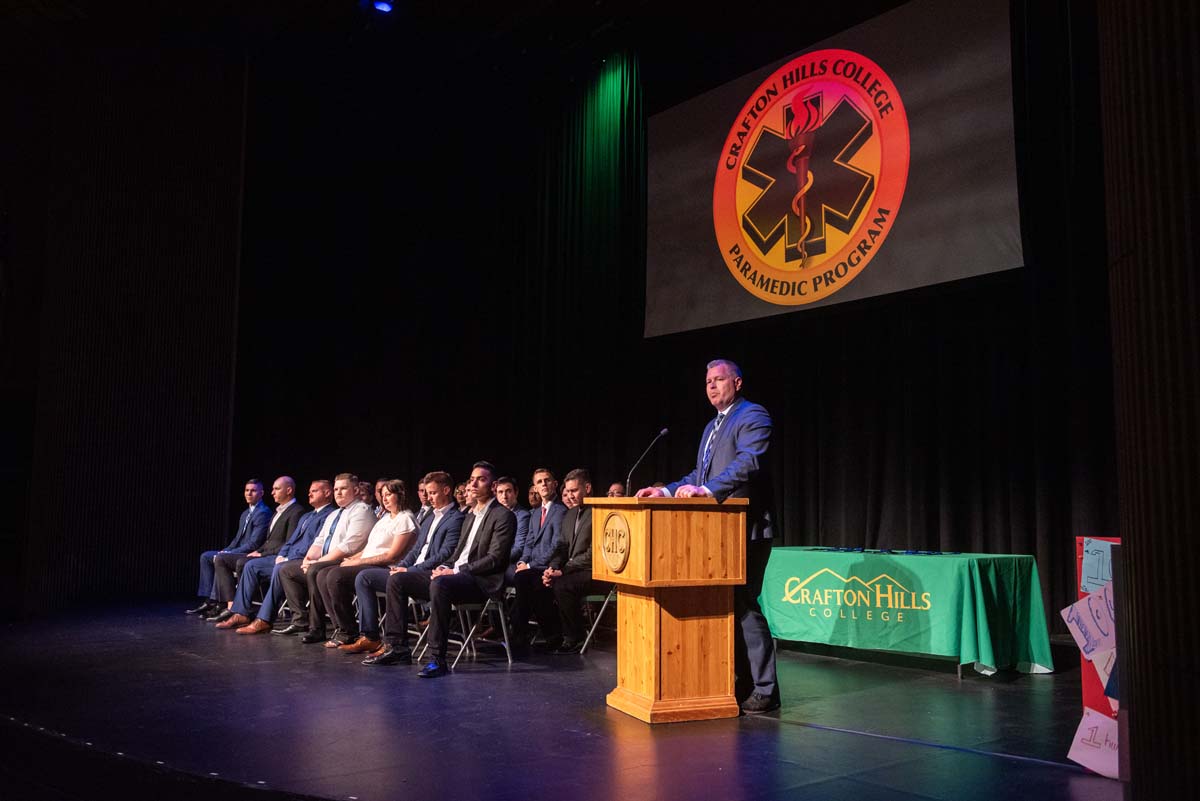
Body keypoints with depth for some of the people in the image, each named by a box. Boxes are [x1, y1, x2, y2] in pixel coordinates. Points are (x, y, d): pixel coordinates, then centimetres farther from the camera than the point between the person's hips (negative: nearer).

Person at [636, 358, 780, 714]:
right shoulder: (712, 427, 22)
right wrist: (667, 491, 8)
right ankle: (743, 682, 21)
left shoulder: (752, 416, -7)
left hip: (744, 529, -9)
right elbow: (700, 474, 22)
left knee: (743, 605, -9)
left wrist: (707, 490, -31)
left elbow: (750, 462, -22)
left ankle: (764, 690, -1)